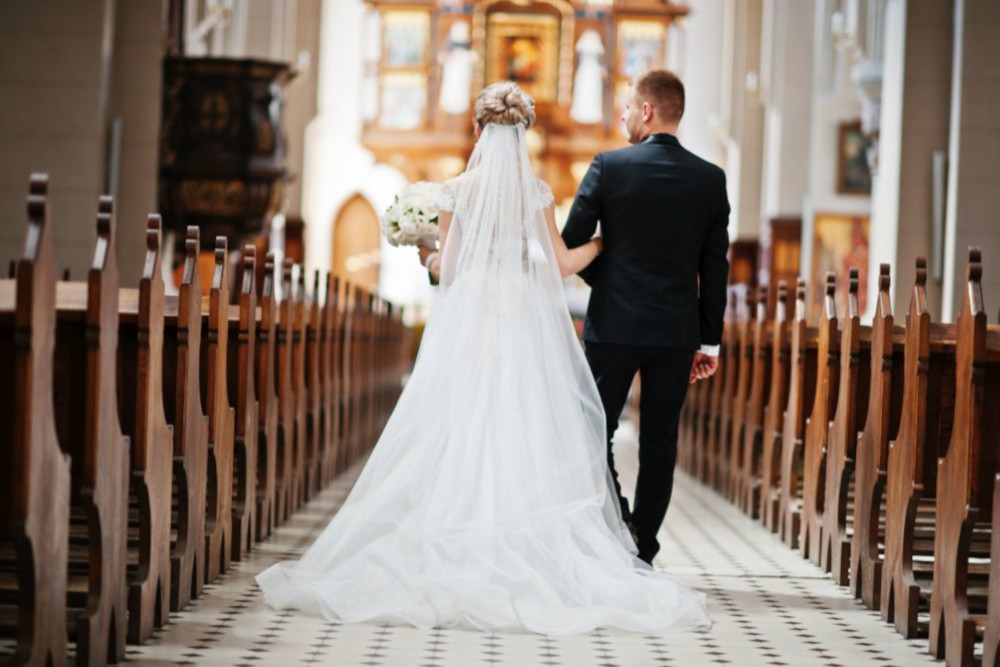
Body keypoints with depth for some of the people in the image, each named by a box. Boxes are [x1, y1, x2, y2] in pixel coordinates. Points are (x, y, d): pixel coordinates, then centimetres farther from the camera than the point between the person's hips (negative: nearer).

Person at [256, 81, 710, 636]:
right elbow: (561, 263, 1)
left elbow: (447, 269, -1)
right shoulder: (536, 191, 0)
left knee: (460, 439, 2)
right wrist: (603, 241, 17)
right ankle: (527, 553, -2)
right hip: (524, 326, 1)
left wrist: (427, 257, 22)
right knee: (525, 441, 2)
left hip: (467, 327, 0)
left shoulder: (457, 190, -2)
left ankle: (457, 554, 1)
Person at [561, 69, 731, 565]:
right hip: (678, 331, 3)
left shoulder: (609, 167, -7)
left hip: (614, 325, -3)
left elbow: (572, 243, -4)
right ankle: (642, 552, 12)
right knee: (659, 440, 8)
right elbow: (715, 266, 4)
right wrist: (709, 341, 9)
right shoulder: (711, 179, 2)